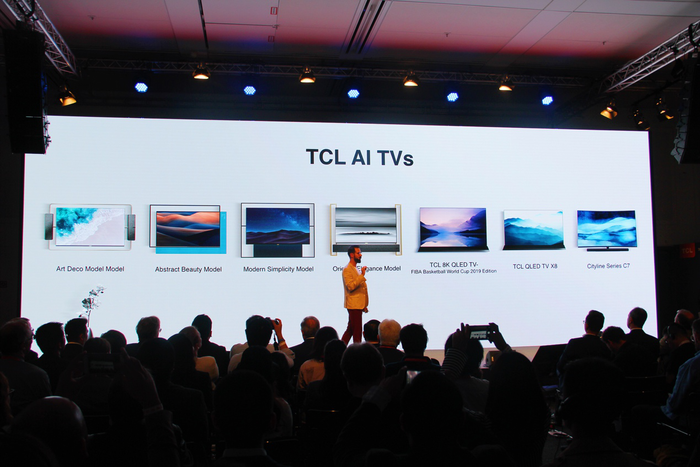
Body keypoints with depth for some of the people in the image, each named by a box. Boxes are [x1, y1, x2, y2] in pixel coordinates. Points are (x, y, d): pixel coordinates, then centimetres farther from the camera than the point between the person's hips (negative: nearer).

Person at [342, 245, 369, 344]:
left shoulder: (355, 269, 19)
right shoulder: (347, 269, -11)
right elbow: (350, 286, -23)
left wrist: (364, 305, 22)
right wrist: (362, 275, -24)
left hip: (358, 305, 10)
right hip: (354, 305, -10)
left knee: (350, 330, 13)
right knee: (357, 331, -7)